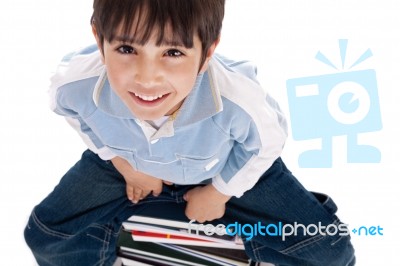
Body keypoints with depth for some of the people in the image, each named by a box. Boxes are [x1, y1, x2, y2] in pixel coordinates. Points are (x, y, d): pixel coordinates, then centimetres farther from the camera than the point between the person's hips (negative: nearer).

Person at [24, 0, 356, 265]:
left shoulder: (239, 102, -44)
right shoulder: (74, 85, -38)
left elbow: (267, 143, -17)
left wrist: (218, 193, -6)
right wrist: (122, 162, -3)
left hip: (227, 170, -1)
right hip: (127, 161, 2)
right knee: (45, 238, 0)